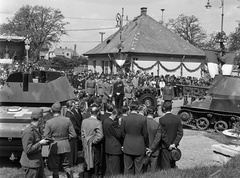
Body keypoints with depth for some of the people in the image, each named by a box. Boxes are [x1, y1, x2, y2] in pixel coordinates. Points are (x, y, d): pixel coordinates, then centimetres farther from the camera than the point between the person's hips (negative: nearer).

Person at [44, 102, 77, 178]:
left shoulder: (49, 122, -14)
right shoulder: (67, 120, -6)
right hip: (65, 146, 3)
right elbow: (73, 135, -4)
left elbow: (46, 137, -11)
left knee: (55, 169, 11)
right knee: (66, 165, 21)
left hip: (55, 147, -3)